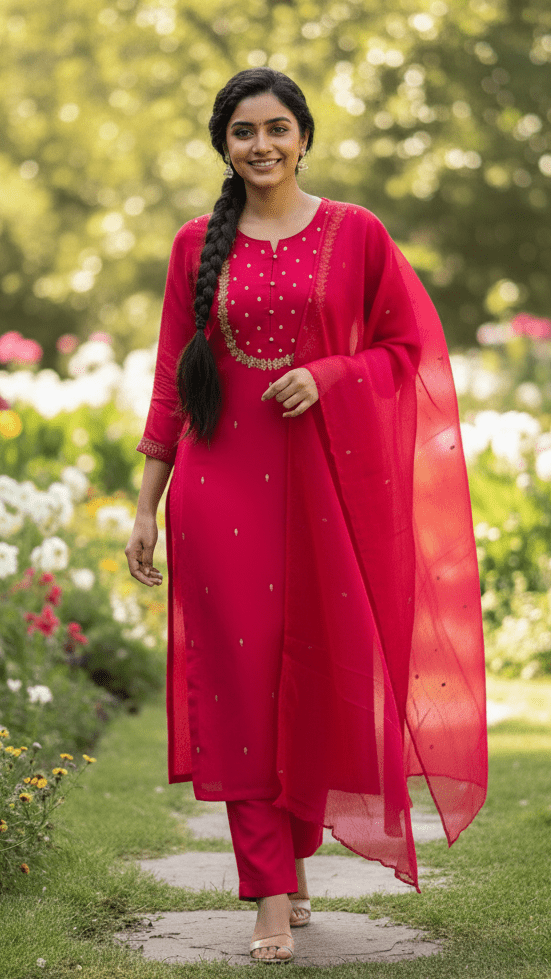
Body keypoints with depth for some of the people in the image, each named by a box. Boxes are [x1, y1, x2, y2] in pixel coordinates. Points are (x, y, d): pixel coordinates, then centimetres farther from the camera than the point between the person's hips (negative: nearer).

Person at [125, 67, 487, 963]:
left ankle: (297, 851, 27)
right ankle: (271, 892, 3)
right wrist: (146, 505, 5)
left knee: (321, 672, 5)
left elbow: (410, 346, 5)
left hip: (328, 478, -1)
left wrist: (327, 377, -13)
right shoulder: (199, 245, 7)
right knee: (240, 676, -3)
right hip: (222, 481, 1)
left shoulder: (356, 234, 2)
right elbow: (172, 380, 8)